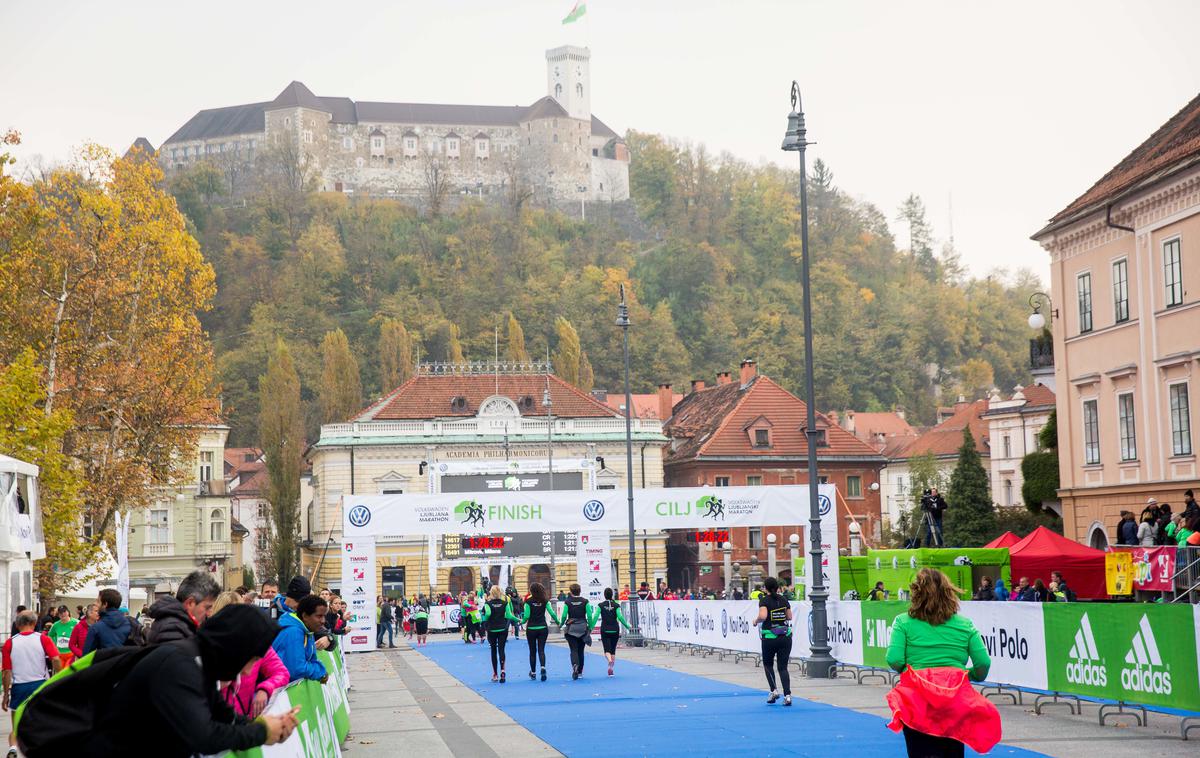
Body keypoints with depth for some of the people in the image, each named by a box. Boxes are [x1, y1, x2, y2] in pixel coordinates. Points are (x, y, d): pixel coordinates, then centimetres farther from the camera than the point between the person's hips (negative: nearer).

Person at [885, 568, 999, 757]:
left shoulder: (904, 622, 1)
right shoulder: (964, 624, 5)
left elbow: (894, 660, -10)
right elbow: (983, 663, 0)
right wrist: (974, 676, 22)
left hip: (917, 699, -2)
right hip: (956, 697, 2)